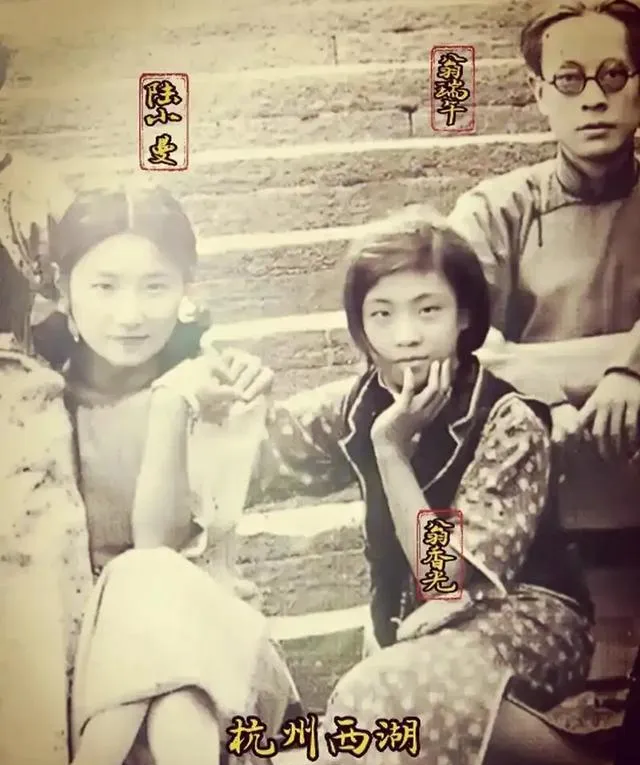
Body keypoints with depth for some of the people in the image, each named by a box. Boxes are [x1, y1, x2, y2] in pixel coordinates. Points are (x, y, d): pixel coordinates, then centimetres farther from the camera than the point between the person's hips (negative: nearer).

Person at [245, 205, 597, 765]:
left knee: (375, 698, -29)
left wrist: (390, 448, -27)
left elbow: (447, 575, -20)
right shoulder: (360, 405, -5)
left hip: (525, 616, -6)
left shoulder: (509, 420, -18)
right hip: (414, 624, 7)